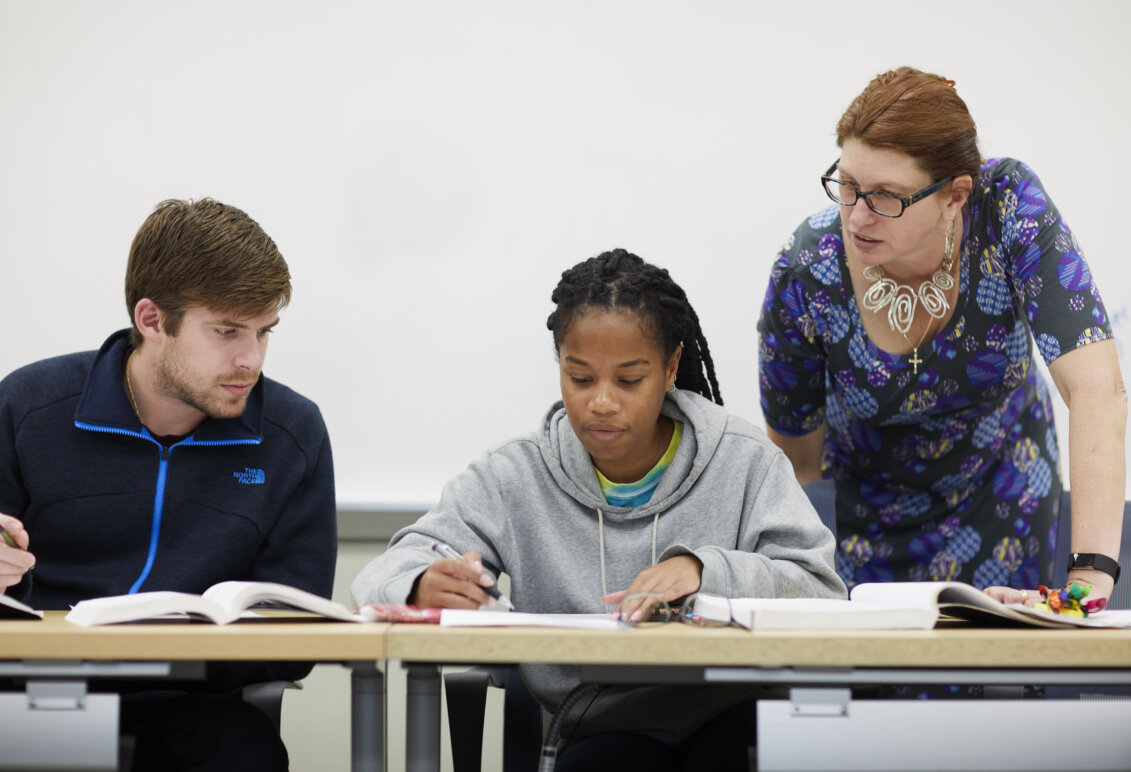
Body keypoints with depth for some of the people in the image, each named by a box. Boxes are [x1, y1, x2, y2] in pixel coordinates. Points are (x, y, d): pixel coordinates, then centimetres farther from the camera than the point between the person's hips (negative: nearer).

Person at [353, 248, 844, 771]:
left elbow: (821, 590, -4)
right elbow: (387, 572, 0)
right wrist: (424, 587, -26)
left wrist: (704, 569, -23)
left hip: (732, 719, 1)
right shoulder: (517, 479, 8)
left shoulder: (746, 465, 5)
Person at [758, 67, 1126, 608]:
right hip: (863, 498, 0)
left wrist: (1090, 574, -45)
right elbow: (796, 458, -11)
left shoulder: (1010, 207, -31)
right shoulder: (804, 273, -27)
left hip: (1000, 495, 0)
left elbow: (1098, 391, -38)